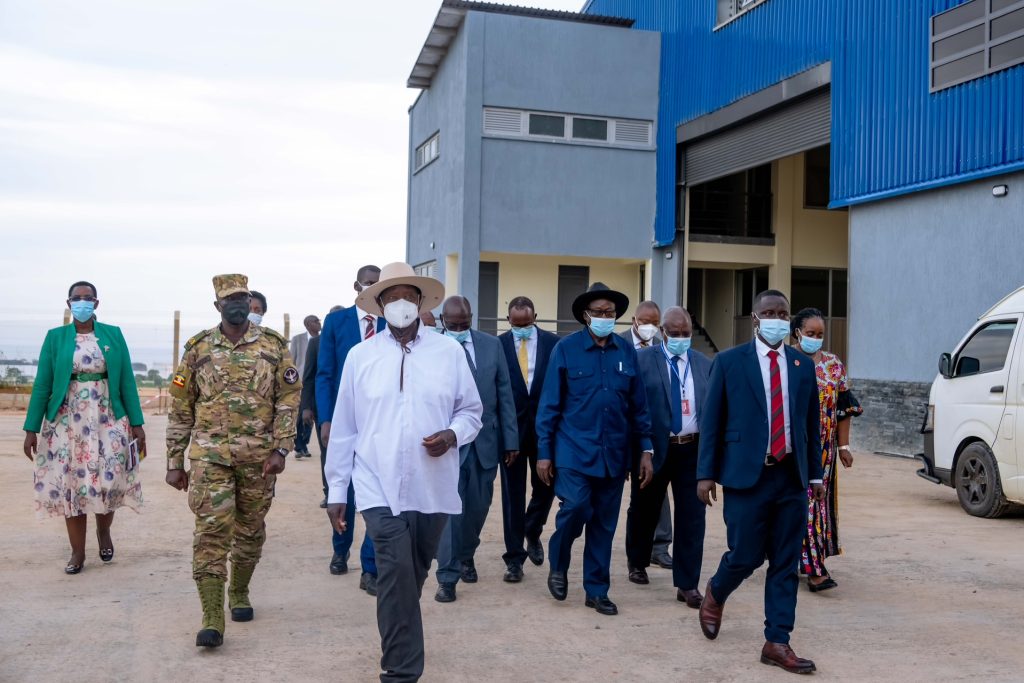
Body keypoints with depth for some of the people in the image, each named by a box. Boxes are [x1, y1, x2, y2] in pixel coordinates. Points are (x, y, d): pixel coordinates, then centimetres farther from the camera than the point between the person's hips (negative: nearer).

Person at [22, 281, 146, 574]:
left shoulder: (113, 334, 3)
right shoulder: (55, 337, 3)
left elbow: (127, 381, 2)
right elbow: (42, 384, 1)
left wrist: (136, 423, -2)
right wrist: (32, 428, -4)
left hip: (107, 420, 0)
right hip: (67, 422, 0)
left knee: (108, 481, -5)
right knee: (70, 484, 3)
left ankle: (103, 530, 26)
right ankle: (77, 552, 16)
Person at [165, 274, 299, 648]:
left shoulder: (274, 345, 3)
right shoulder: (198, 348, 4)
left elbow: (289, 398, 1)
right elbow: (181, 408, 7)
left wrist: (280, 449, -8)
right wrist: (175, 460, 5)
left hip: (259, 455, 1)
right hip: (210, 453, -1)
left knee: (250, 530, 12)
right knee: (211, 531, -8)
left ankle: (239, 592, 34)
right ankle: (212, 618, -6)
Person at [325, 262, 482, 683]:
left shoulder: (450, 352, 3)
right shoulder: (360, 356, 3)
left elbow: (472, 411, 9)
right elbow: (343, 428, 5)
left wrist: (452, 434, -14)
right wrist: (336, 490, 5)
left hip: (433, 488, 2)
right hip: (380, 488, -1)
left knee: (412, 578, 15)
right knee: (397, 577, -12)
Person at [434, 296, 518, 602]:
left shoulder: (492, 345, 3)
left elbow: (504, 394, 5)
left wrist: (510, 439, 3)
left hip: (485, 440, 4)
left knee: (477, 507, 15)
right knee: (449, 510, -4)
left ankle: (466, 556, 39)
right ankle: (447, 577, 6)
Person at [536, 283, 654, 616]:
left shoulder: (627, 352, 4)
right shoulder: (566, 349, -4)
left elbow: (638, 406, 8)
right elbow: (550, 404, -3)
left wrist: (646, 449, 3)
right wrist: (544, 452, -5)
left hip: (613, 453, 3)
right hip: (574, 449, -3)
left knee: (604, 523, 7)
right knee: (576, 507, -16)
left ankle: (596, 590, 21)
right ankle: (558, 566, 12)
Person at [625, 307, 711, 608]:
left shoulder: (705, 364, 7)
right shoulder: (641, 360, -4)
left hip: (692, 450, 2)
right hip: (653, 448, -2)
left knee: (692, 517, 1)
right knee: (644, 511, 15)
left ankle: (687, 584, 11)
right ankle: (637, 563, 39)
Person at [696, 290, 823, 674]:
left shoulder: (803, 365, 9)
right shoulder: (729, 362, -1)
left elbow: (811, 424, 13)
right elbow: (711, 421, -1)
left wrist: (815, 473, 11)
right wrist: (706, 473, -5)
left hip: (792, 477, 4)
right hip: (746, 474, -3)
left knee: (785, 564, 5)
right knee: (745, 556, 0)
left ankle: (777, 643, 15)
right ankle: (715, 595, 32)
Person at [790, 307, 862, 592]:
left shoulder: (835, 365, 7)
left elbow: (843, 408, 8)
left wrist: (843, 446, 4)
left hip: (823, 448, 4)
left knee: (819, 498, 7)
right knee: (801, 501, -6)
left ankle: (806, 560, 20)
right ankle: (814, 568, -5)